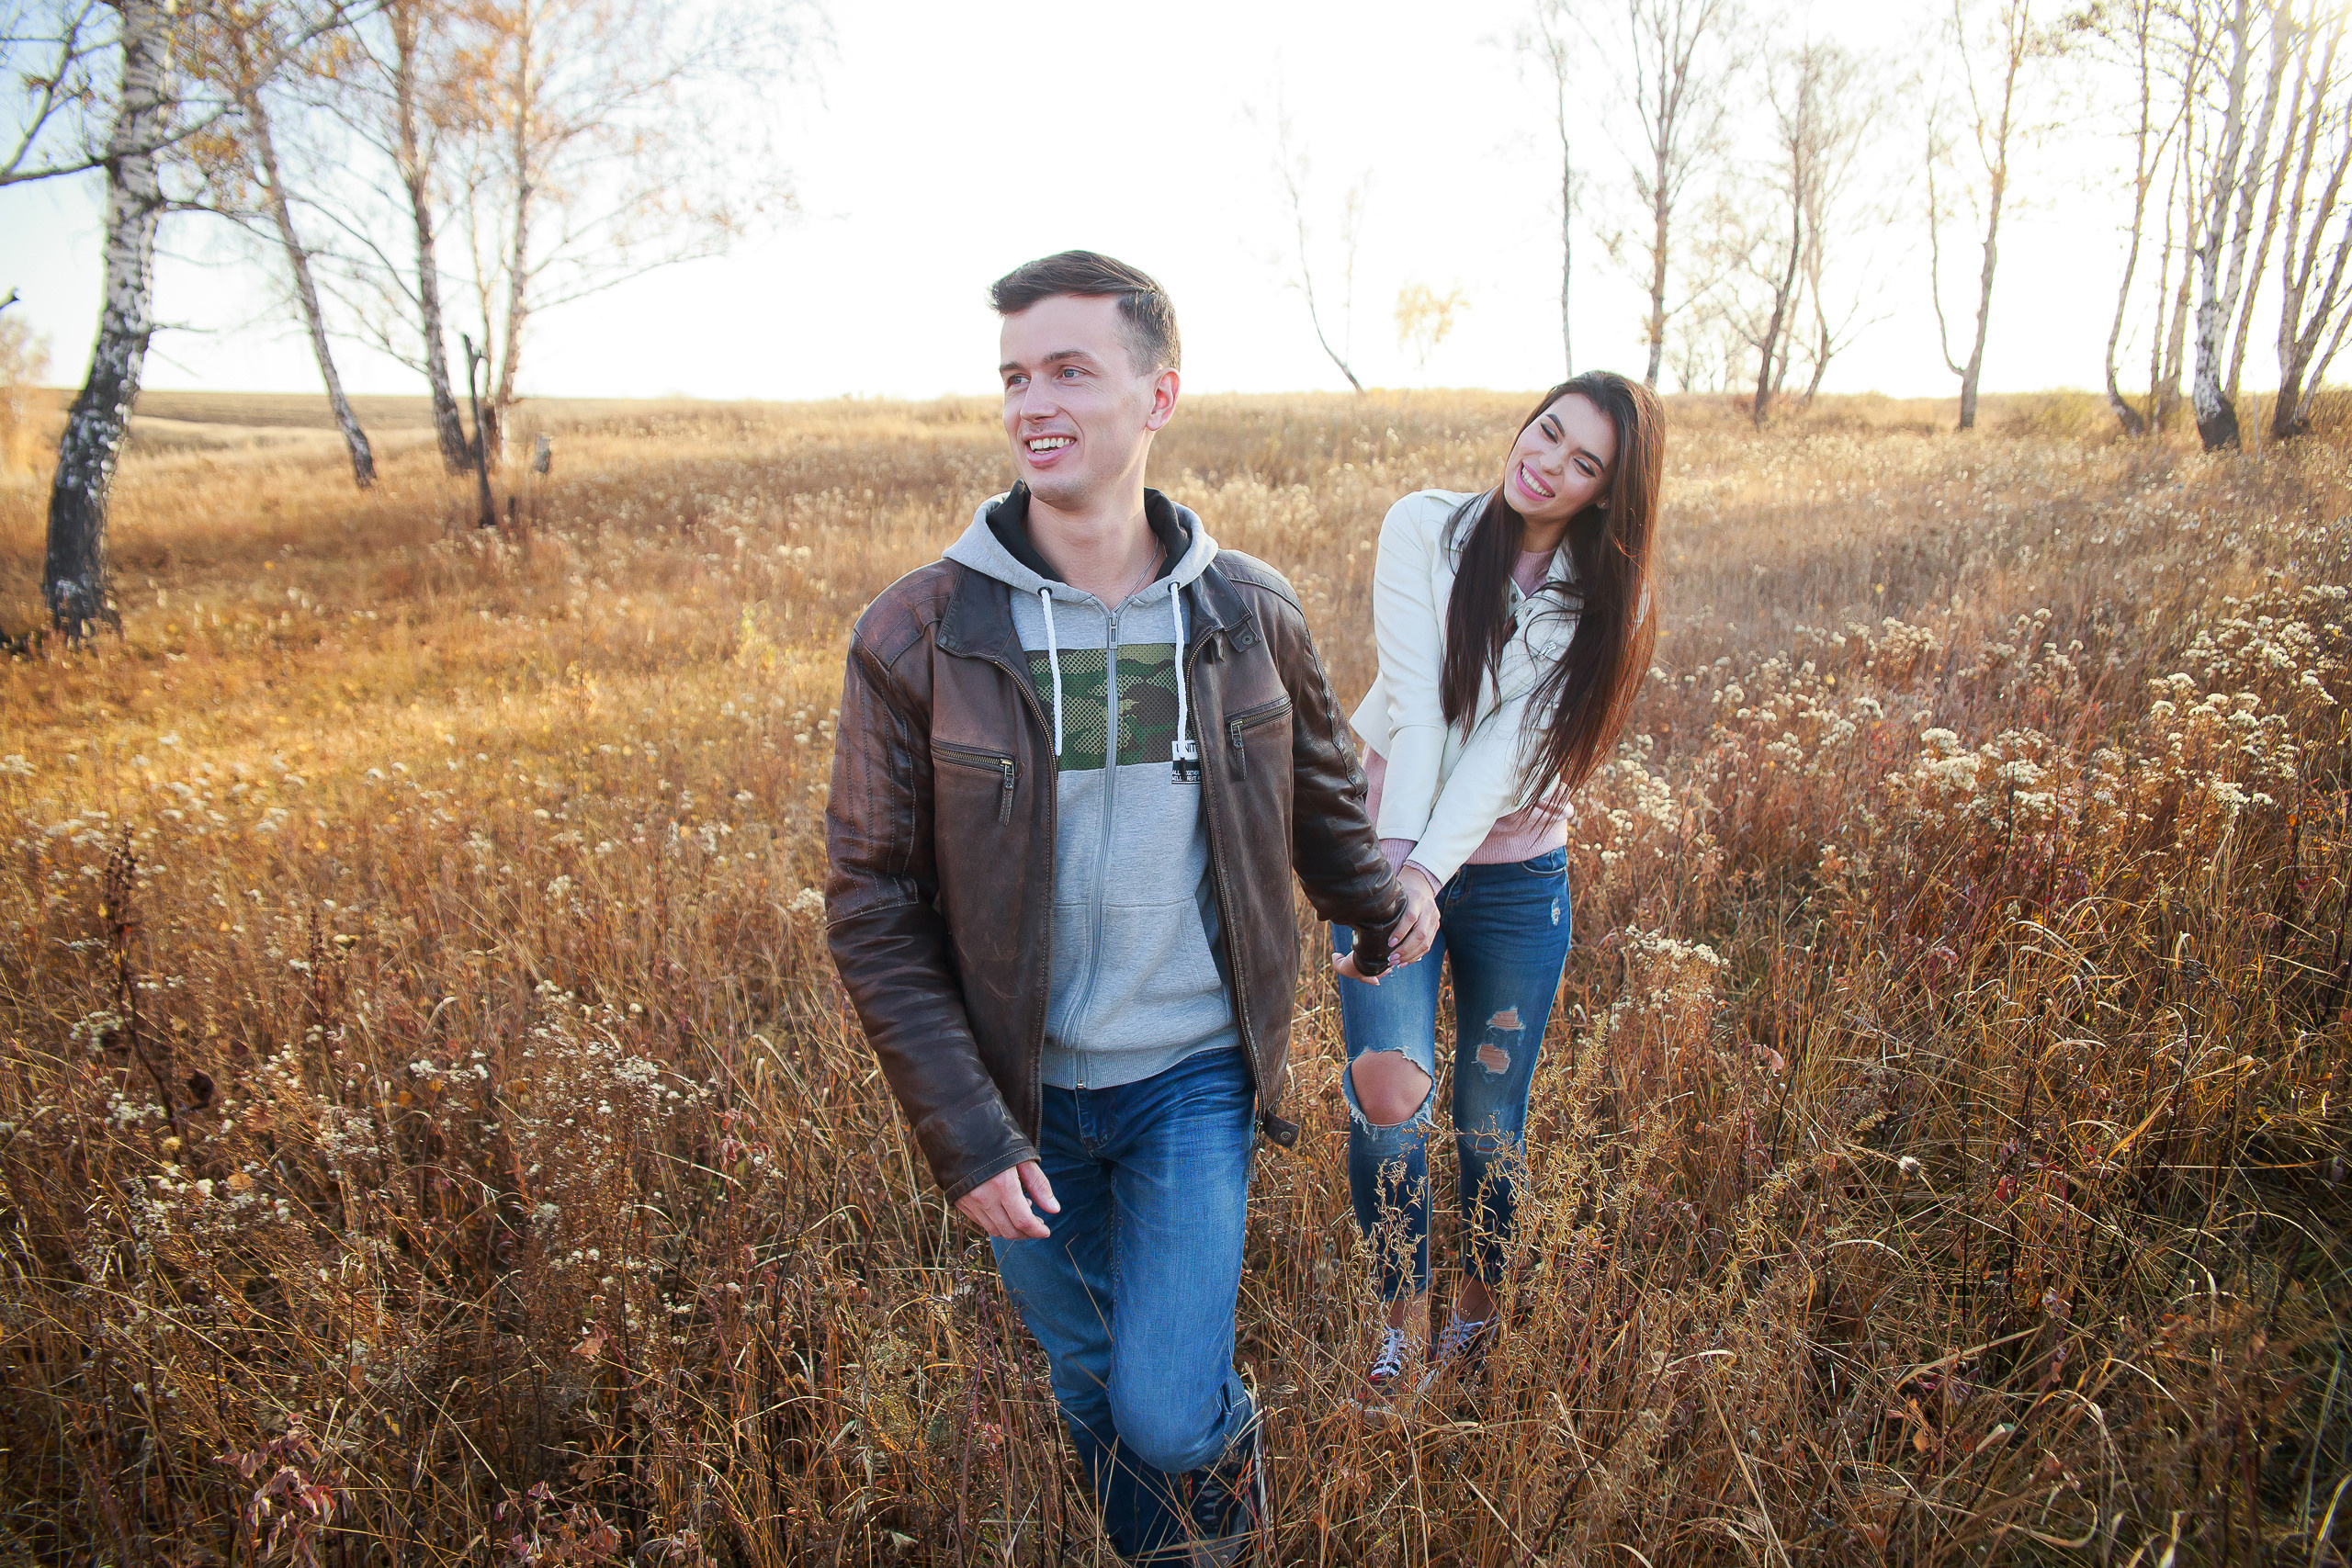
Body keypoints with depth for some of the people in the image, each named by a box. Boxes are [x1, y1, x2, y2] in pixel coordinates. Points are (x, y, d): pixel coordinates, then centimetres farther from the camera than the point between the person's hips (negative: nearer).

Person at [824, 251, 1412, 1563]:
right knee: (1092, 1393, 18)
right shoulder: (918, 635, -12)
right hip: (1024, 1096, 1)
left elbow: (1329, 802, 12)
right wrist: (964, 1131, -13)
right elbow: (874, 911, -9)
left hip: (1195, 1077, 0)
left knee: (1168, 1415, -7)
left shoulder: (1249, 613, -6)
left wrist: (1388, 941, 23)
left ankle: (1231, 1452, 31)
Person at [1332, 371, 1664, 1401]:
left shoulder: (1601, 598, -2)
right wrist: (1390, 862, -26)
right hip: (1392, 852, -1)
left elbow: (1512, 743, -16)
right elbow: (1415, 703, -16)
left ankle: (1478, 1312, 36)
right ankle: (1401, 1313, 11)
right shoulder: (1425, 527, -5)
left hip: (1516, 874, 1)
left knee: (1492, 1122, 9)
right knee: (1386, 1105, -15)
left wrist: (1430, 875, -27)